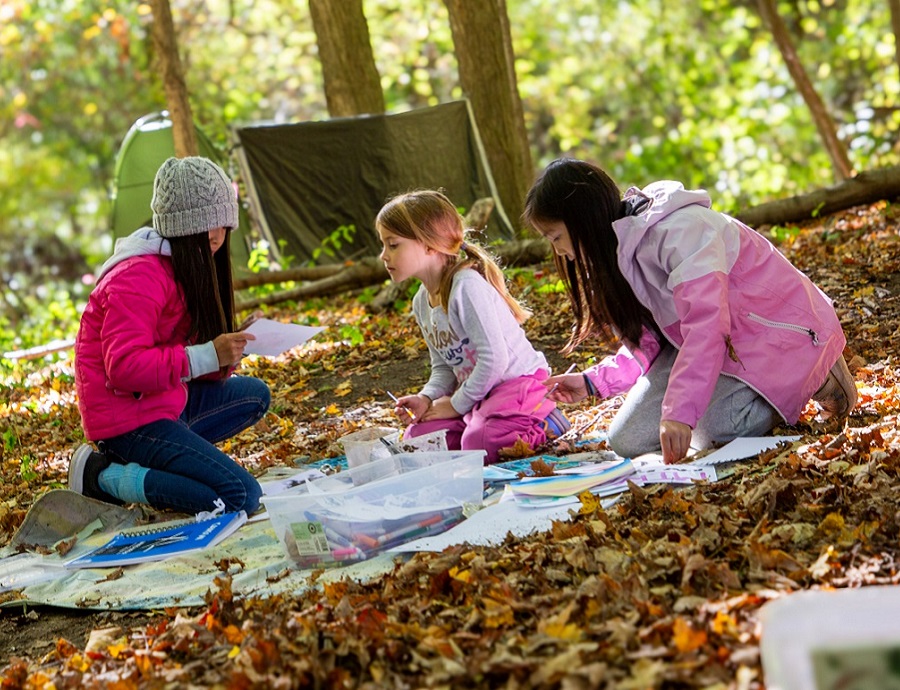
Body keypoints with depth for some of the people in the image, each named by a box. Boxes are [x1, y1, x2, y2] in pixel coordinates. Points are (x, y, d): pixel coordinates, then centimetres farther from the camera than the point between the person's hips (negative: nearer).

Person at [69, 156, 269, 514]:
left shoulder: (191, 268, 11)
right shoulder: (138, 277, -20)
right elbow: (124, 367, -27)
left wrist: (228, 352, -12)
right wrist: (207, 356, -30)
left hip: (166, 403, 10)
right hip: (129, 421, -10)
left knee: (254, 394, 18)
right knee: (242, 496, -17)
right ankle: (105, 476, -9)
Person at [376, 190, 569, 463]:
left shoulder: (466, 286, -23)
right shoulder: (421, 302, 7)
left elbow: (494, 358, -26)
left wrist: (458, 403, -16)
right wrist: (426, 398, -7)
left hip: (518, 382, -9)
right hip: (478, 394, 9)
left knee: (477, 447, -30)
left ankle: (544, 426, -1)